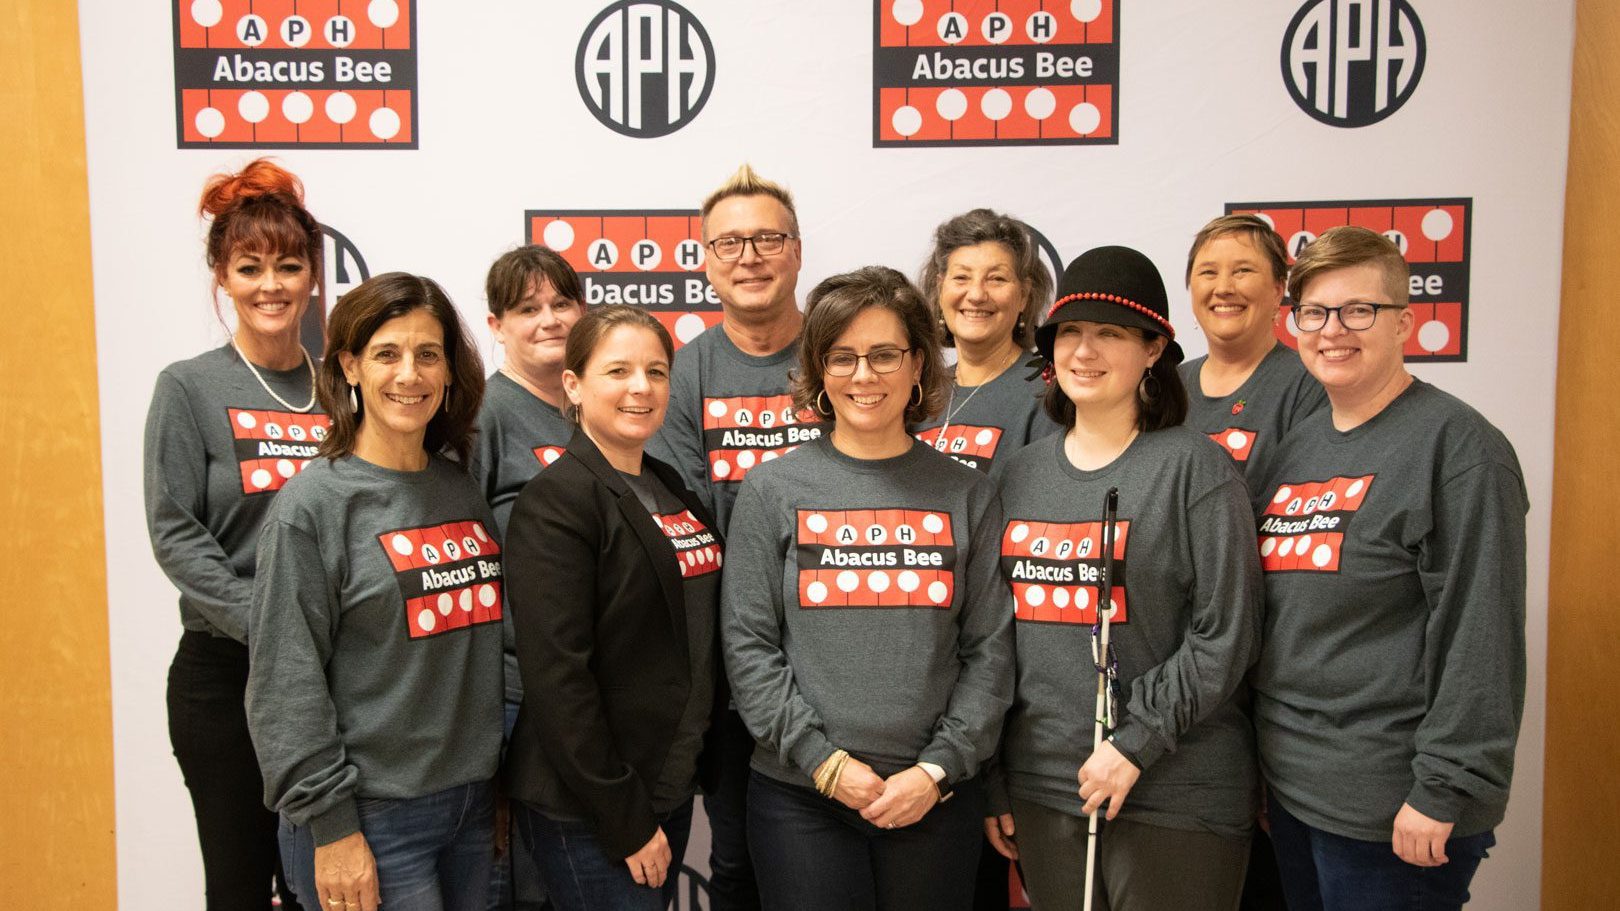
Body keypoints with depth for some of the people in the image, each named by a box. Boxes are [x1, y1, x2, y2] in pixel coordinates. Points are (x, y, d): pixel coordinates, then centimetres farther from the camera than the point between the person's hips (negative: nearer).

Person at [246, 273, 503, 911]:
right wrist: (330, 826, -14)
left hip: (473, 805, 6)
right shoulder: (313, 503, -10)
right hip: (370, 819, -5)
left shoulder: (464, 489, 7)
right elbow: (286, 682, -12)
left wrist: (506, 786, 12)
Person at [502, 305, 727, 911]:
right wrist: (624, 819, -19)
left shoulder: (672, 489, 9)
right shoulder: (556, 501, -15)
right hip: (585, 810, -7)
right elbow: (555, 674, -20)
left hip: (672, 784, 8)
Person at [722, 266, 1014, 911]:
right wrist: (824, 761, -10)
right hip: (799, 796, -1)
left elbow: (990, 648, 2)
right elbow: (748, 646, -3)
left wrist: (939, 768, -7)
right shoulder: (772, 490, 0)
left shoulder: (966, 495, 4)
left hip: (937, 798, 1)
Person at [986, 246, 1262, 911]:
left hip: (1173, 798, -4)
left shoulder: (1194, 467, -6)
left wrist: (1135, 741, -15)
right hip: (1040, 789, 5)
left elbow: (1226, 636, -10)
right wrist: (991, 782, 10)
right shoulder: (1017, 476, 8)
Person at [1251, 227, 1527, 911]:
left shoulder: (1456, 444, -12)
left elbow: (1480, 638, -16)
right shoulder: (1297, 447, 10)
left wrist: (1443, 792, -18)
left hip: (1392, 810, -7)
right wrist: (1260, 760, 14)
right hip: (1290, 789, 7)